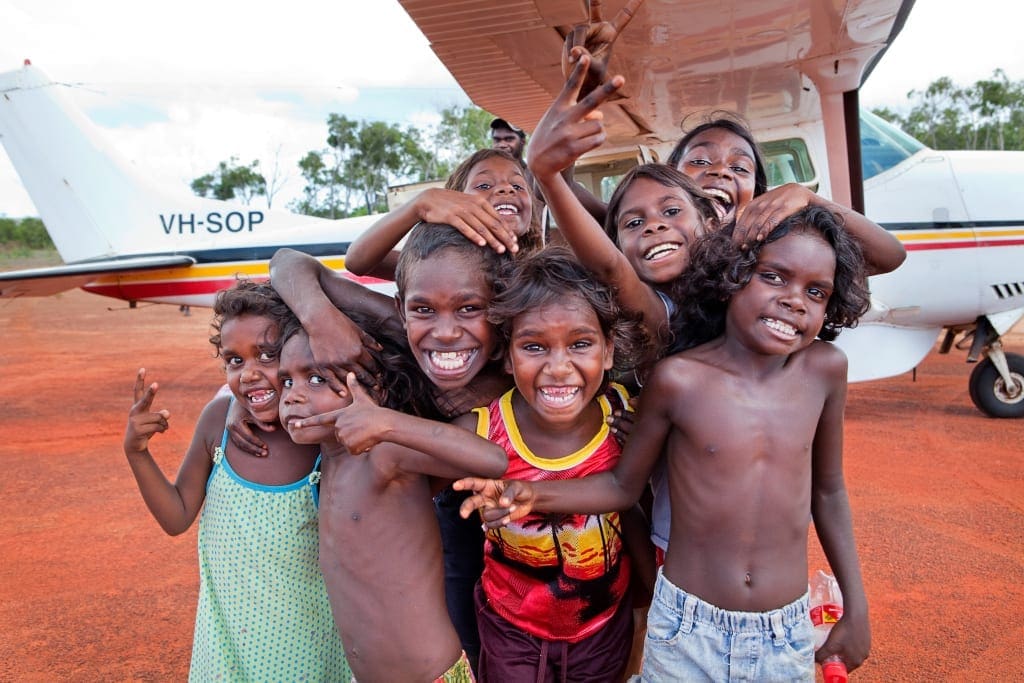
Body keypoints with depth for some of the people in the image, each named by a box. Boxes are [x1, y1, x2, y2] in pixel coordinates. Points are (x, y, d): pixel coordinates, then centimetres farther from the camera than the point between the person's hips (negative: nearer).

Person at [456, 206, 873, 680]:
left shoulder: (824, 369, -8)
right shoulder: (679, 379, -16)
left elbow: (828, 493, 5)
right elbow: (623, 486, -4)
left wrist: (857, 610, 10)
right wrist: (533, 495, -19)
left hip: (789, 637, 3)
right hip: (688, 632, -2)